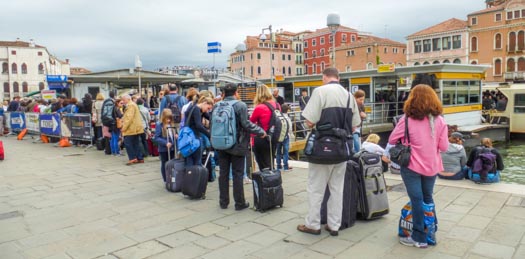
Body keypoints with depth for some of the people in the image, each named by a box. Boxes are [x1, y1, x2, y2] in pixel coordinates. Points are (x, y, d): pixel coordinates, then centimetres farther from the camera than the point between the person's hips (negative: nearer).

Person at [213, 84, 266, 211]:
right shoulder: (240, 105, -12)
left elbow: (212, 123, 6)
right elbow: (246, 124, -17)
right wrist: (261, 132, -8)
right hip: (237, 145, -4)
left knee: (223, 173, 13)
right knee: (237, 174, 4)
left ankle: (223, 201, 21)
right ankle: (239, 203, 11)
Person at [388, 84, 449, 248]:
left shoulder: (407, 119, -13)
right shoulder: (439, 120, -3)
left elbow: (392, 140, -4)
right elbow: (444, 147, -1)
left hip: (412, 166, -4)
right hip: (431, 166, 4)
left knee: (416, 200, 3)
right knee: (427, 198, 20)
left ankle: (419, 238, 9)